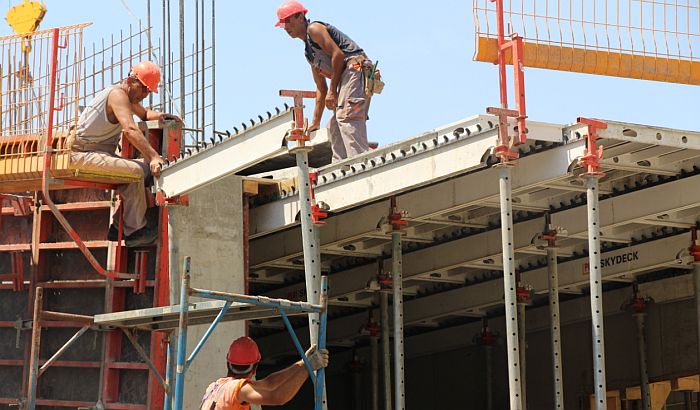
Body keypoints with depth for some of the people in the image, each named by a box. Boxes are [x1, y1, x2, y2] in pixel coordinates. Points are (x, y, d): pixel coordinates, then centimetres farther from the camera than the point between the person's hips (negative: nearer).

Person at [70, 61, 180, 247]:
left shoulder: (126, 95, 18)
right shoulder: (117, 94, -15)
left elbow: (143, 113, 39)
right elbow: (130, 130, -30)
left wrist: (161, 115, 16)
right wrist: (154, 156, -37)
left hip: (101, 153, 10)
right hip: (84, 153, -10)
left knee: (146, 167, 4)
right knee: (135, 171, -27)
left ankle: (119, 228, 1)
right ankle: (134, 231, -22)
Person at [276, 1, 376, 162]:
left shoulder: (314, 29, 1)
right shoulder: (309, 52, 29)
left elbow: (338, 54, -12)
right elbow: (321, 89, 31)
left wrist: (332, 90, -12)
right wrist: (316, 122, 29)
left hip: (355, 66, -11)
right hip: (347, 77, 11)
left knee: (346, 116, -22)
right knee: (335, 124, 10)